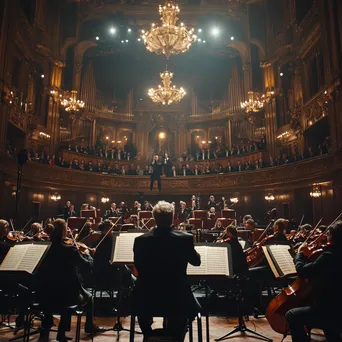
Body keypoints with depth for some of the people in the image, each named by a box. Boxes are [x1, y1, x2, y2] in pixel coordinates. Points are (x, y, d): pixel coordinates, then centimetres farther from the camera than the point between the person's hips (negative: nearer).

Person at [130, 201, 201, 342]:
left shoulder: (141, 240, -11)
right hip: (177, 299, -1)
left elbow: (138, 266, 5)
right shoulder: (186, 238, -13)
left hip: (147, 300, 1)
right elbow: (196, 261, 5)